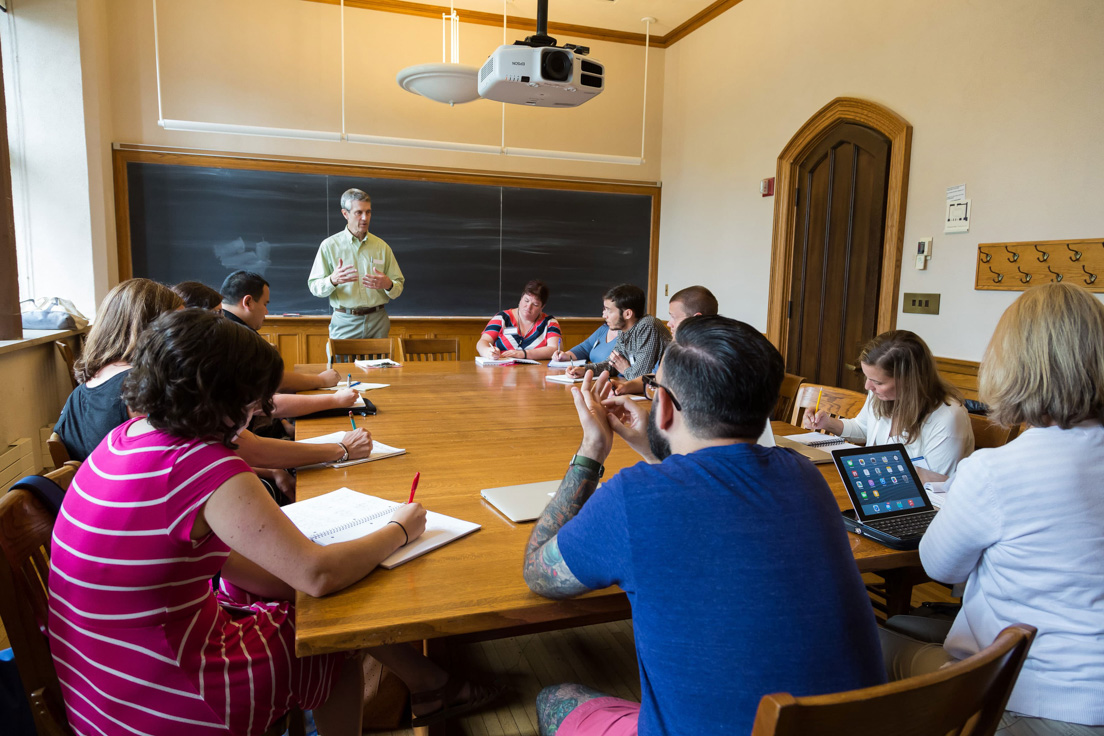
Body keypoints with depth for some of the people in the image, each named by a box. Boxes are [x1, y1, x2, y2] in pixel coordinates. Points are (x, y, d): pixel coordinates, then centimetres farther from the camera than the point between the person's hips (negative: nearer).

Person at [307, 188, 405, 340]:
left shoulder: (382, 247, 10)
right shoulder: (329, 245, 3)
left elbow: (399, 286, 8)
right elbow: (314, 286, -1)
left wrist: (387, 285, -15)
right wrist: (333, 280, -22)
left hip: (378, 321, 2)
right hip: (344, 323, -2)